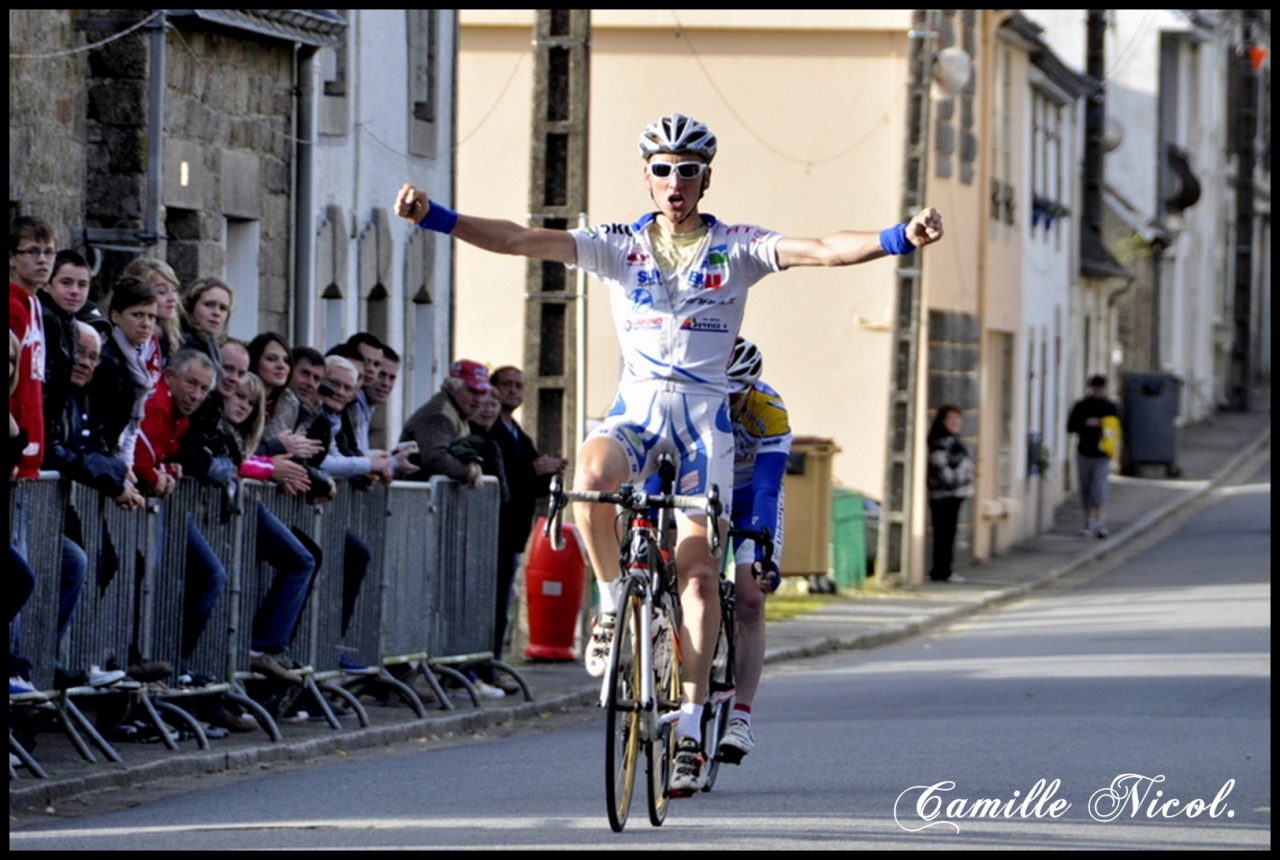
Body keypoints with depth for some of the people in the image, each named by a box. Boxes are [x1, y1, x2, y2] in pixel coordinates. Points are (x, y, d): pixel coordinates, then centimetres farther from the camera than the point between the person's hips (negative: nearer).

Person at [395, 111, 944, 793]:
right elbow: (524, 241, -4)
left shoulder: (736, 248, 3)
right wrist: (435, 218, -17)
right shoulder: (618, 246, 6)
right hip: (635, 408, 0)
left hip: (704, 414, 0)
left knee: (697, 569, -7)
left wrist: (900, 239, -29)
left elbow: (818, 251, -11)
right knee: (592, 473, -35)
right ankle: (614, 602, -12)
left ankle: (690, 728, -3)